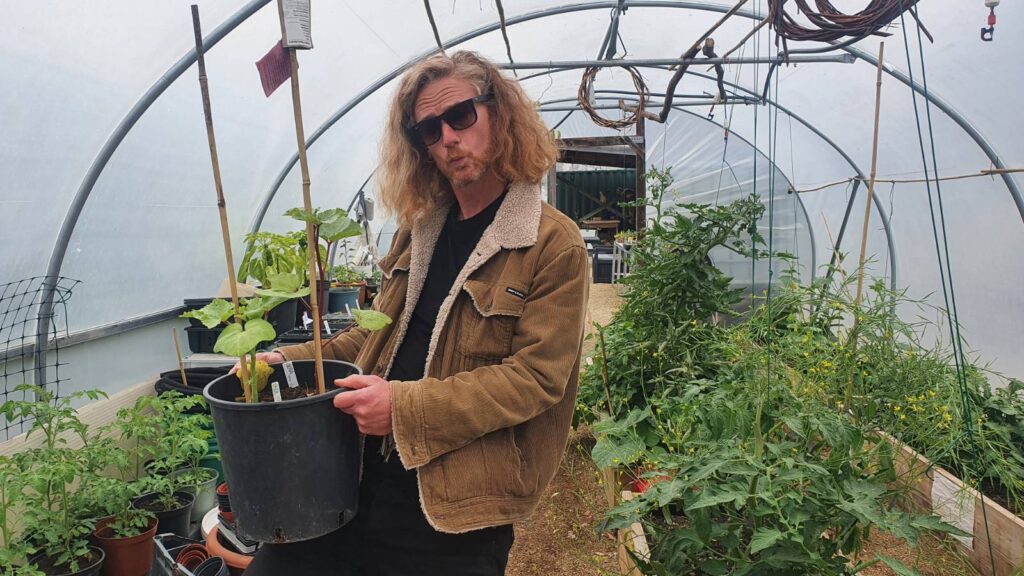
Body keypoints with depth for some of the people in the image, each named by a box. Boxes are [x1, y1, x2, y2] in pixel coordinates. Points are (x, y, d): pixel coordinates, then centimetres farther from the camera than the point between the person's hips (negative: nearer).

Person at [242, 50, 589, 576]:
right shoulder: (419, 228, 11)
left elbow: (536, 376, -16)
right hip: (359, 469, 5)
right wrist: (293, 358, 6)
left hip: (453, 501, -5)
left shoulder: (554, 246, -10)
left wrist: (407, 406, -22)